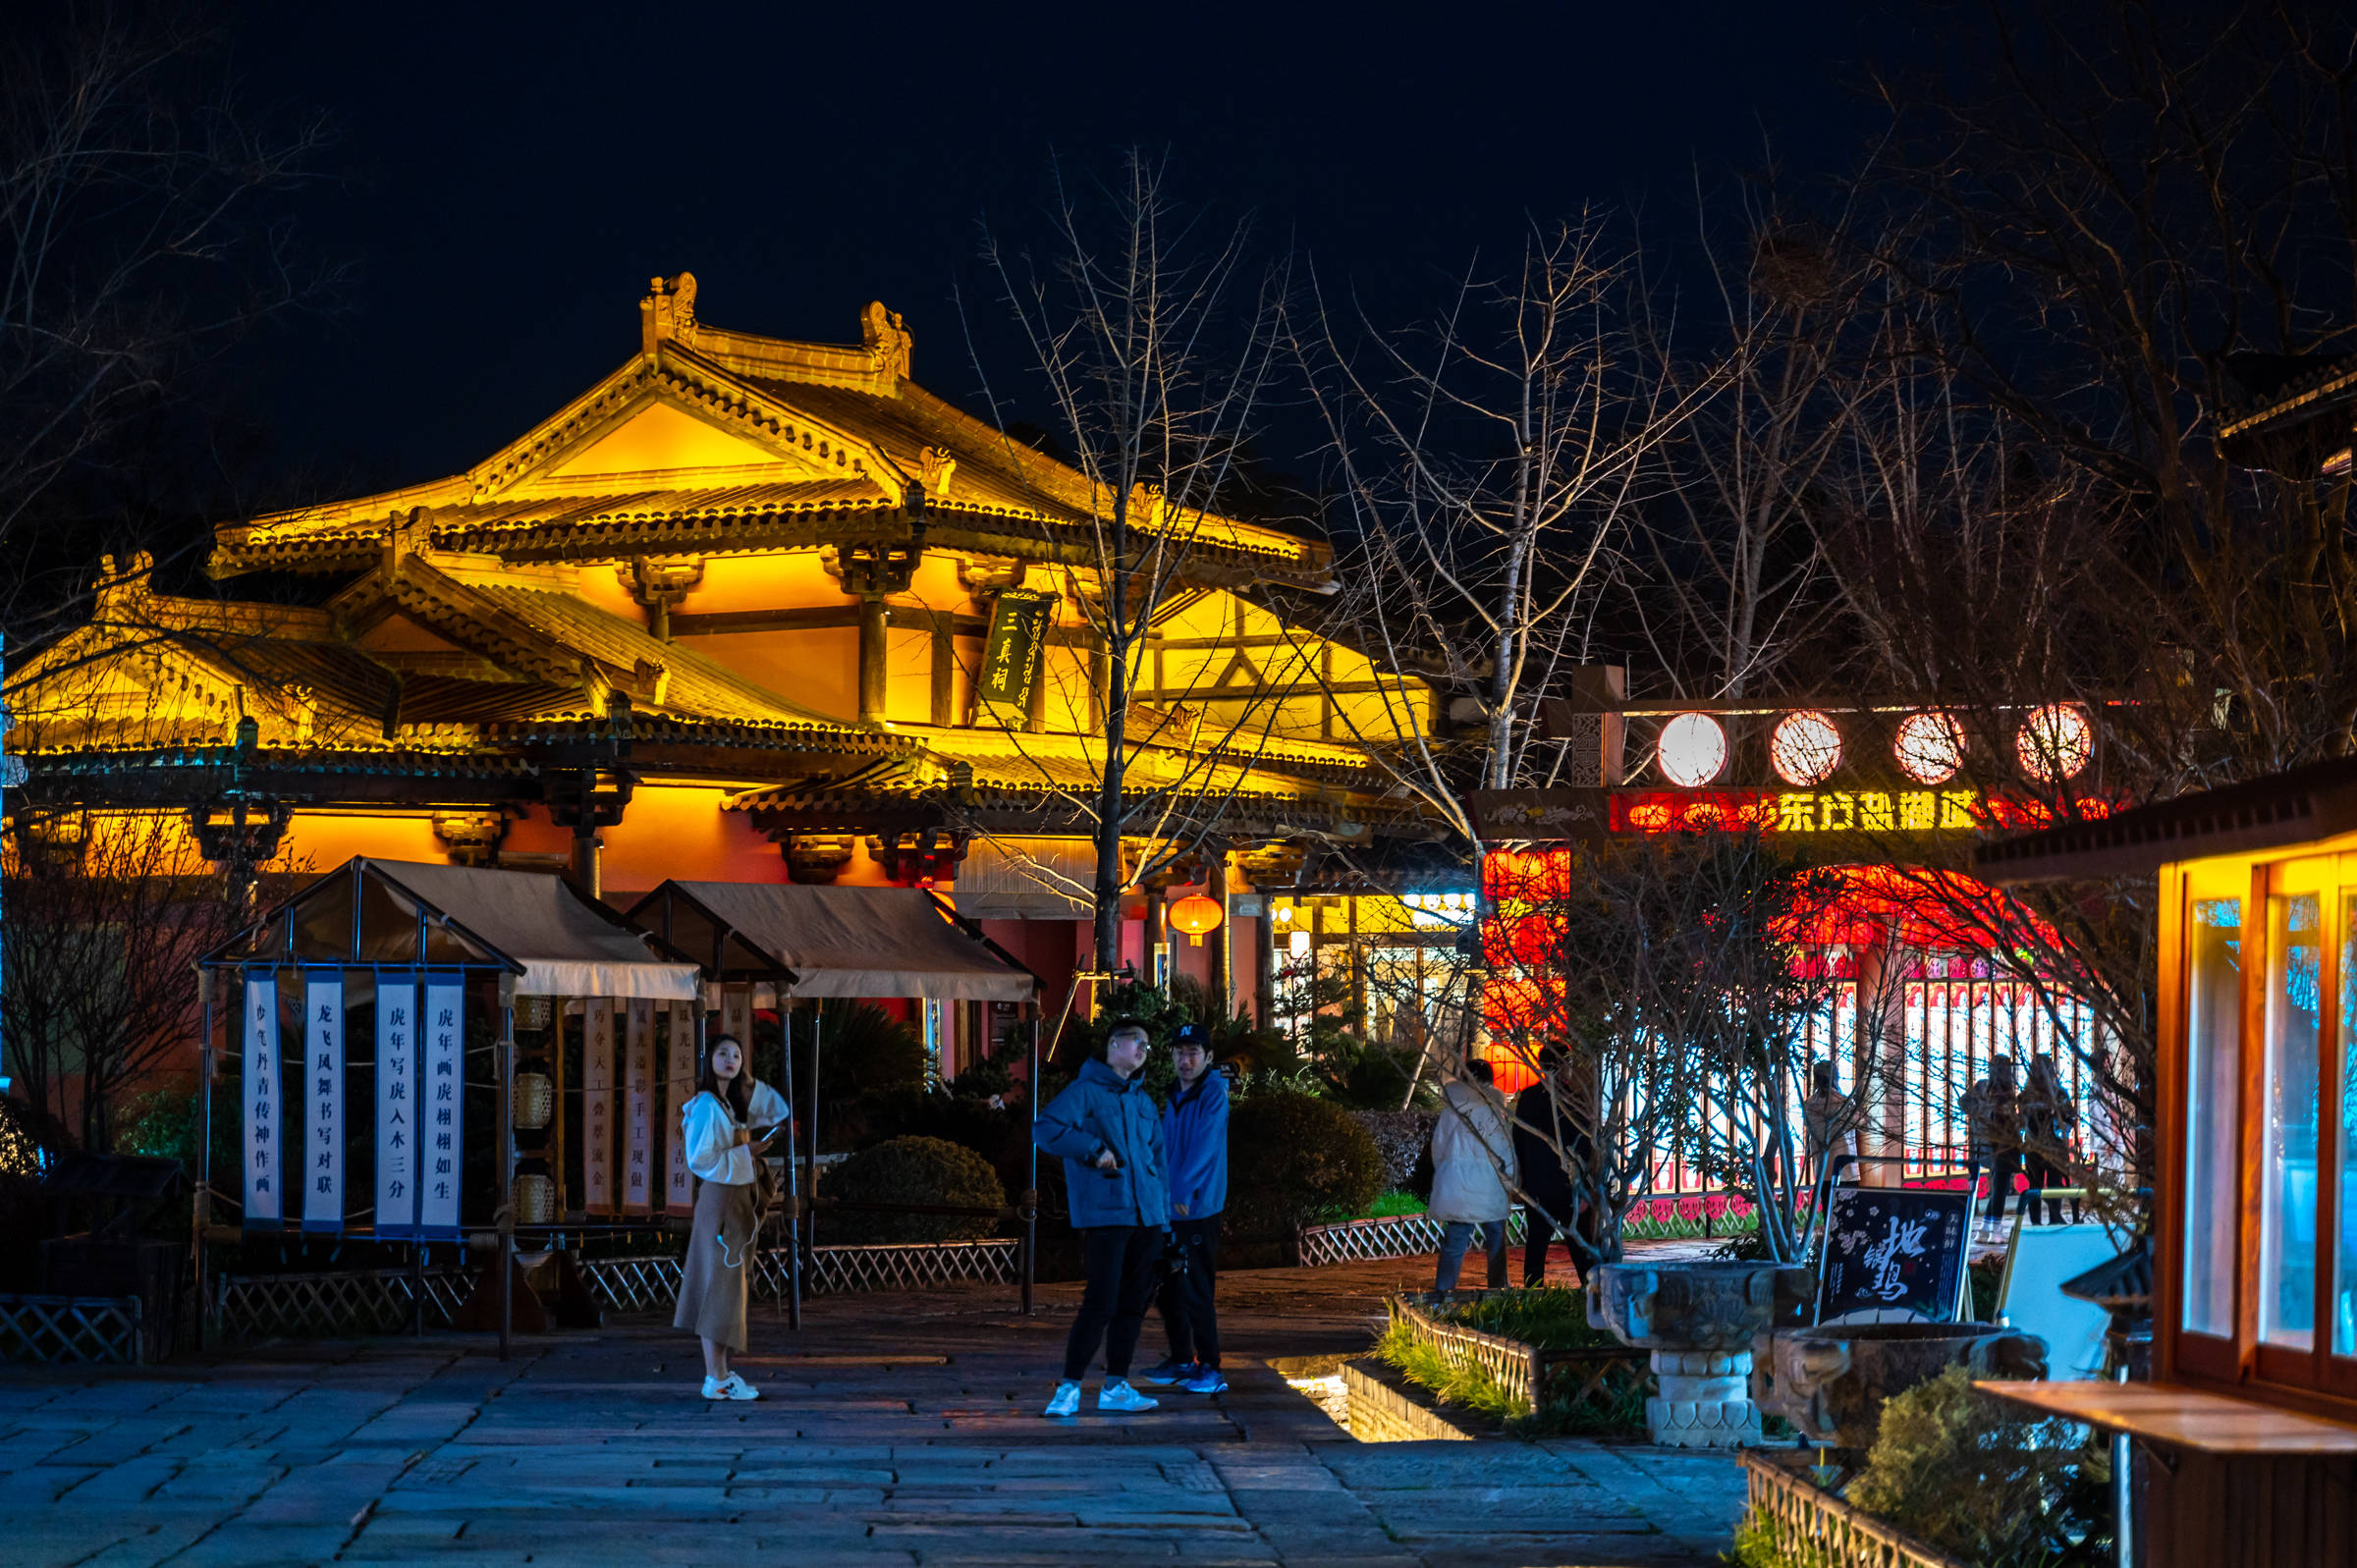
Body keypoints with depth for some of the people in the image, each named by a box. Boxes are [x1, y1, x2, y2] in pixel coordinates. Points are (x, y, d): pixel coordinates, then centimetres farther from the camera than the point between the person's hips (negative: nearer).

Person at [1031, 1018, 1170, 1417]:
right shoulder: (1086, 1092, -2)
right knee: (1100, 1304, -11)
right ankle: (1069, 1388, -4)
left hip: (1146, 1218, 7)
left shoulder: (1143, 1100, 19)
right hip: (1105, 1216, -7)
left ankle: (1115, 1387, 15)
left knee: (1133, 1304, 8)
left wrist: (1164, 1215, 14)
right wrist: (1094, 1149, -17)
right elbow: (1045, 1128, -15)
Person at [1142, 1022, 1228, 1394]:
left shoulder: (1213, 1095, -10)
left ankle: (1210, 1369, -9)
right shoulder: (1176, 1097, 16)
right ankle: (1181, 1360, 27)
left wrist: (1183, 1190, -24)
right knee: (1171, 1286, 15)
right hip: (1170, 1208, 9)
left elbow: (1205, 1146, -19)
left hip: (1198, 1207, -9)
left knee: (1197, 1290, -11)